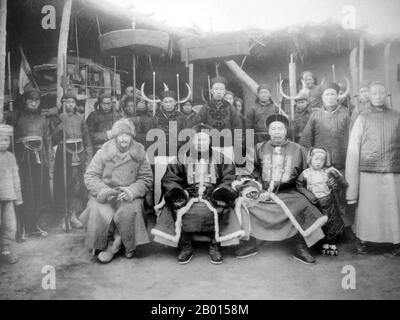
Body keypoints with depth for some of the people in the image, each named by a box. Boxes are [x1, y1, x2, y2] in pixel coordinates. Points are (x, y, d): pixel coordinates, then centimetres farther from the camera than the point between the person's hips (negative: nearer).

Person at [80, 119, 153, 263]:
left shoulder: (139, 153, 1)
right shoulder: (104, 152, -1)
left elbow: (146, 179, -3)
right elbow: (90, 176, -3)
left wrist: (131, 191, -21)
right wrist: (103, 190, -21)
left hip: (130, 195, 0)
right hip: (104, 195, 1)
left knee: (130, 210, -31)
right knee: (98, 212, -28)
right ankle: (117, 239, -4)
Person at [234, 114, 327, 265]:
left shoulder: (297, 150, 11)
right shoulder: (259, 148, 13)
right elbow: (251, 171, 12)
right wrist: (242, 181, -7)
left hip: (288, 193, -1)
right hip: (262, 192, 1)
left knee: (302, 205, -29)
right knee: (243, 203, -24)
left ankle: (300, 248, -11)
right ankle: (250, 243, -7)